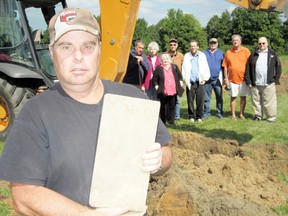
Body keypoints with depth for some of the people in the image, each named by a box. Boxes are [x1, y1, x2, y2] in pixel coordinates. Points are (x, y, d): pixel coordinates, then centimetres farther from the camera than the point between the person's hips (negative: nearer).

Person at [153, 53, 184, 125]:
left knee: (172, 106, 7)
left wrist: (180, 85, 7)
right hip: (163, 92, -2)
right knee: (164, 107, 4)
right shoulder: (158, 69, 1)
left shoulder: (174, 67, 10)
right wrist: (157, 87, -6)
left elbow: (180, 77, 16)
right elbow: (154, 80, 3)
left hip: (173, 91, 2)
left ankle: (171, 120, 18)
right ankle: (163, 122, 14)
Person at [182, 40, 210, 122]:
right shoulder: (186, 56, 9)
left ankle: (199, 116, 9)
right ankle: (191, 116, 15)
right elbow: (184, 69, 7)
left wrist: (204, 79, -1)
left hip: (200, 82, 0)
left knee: (200, 101, -1)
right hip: (190, 82, 0)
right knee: (190, 101, 3)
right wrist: (185, 79, -2)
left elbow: (206, 68, 8)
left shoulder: (202, 55, 9)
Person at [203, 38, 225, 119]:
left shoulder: (221, 53, 7)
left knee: (219, 97, 3)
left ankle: (219, 112, 11)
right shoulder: (204, 53, 7)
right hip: (207, 79, 0)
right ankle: (206, 112, 14)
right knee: (206, 97, 5)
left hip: (217, 78, 0)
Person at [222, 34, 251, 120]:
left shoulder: (246, 51, 0)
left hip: (243, 78, -1)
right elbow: (225, 66, 5)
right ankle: (233, 115, 14)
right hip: (232, 79, 1)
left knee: (243, 97, 6)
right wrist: (226, 78, 1)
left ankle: (241, 114, 17)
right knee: (233, 97, 6)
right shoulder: (228, 52, 4)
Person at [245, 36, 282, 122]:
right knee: (256, 101, 8)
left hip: (269, 84, -2)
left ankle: (271, 117, 9)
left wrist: (276, 79, 1)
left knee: (269, 102, -1)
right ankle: (258, 116, 21)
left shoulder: (272, 53, 5)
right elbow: (248, 68, 7)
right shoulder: (253, 54, 7)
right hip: (255, 84, 2)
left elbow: (278, 66, 7)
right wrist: (248, 81, 2)